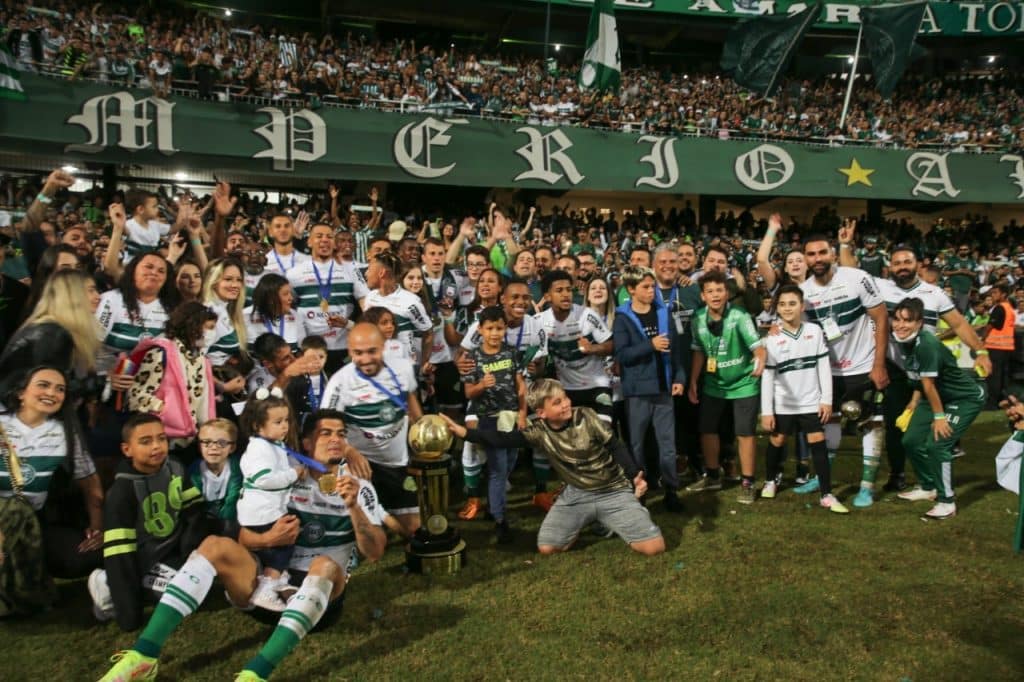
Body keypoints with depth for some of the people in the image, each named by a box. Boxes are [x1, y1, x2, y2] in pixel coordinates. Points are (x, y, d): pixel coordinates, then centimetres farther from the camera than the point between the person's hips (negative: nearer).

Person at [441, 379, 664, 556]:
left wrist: (635, 476, -21)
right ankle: (585, 522, 19)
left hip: (613, 492, -2)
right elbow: (501, 440, -17)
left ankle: (607, 522, 15)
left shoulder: (586, 417, -18)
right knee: (546, 547, -8)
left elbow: (616, 447, -9)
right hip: (577, 494, 2)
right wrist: (463, 431, -27)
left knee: (654, 548, -13)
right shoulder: (539, 431, -13)